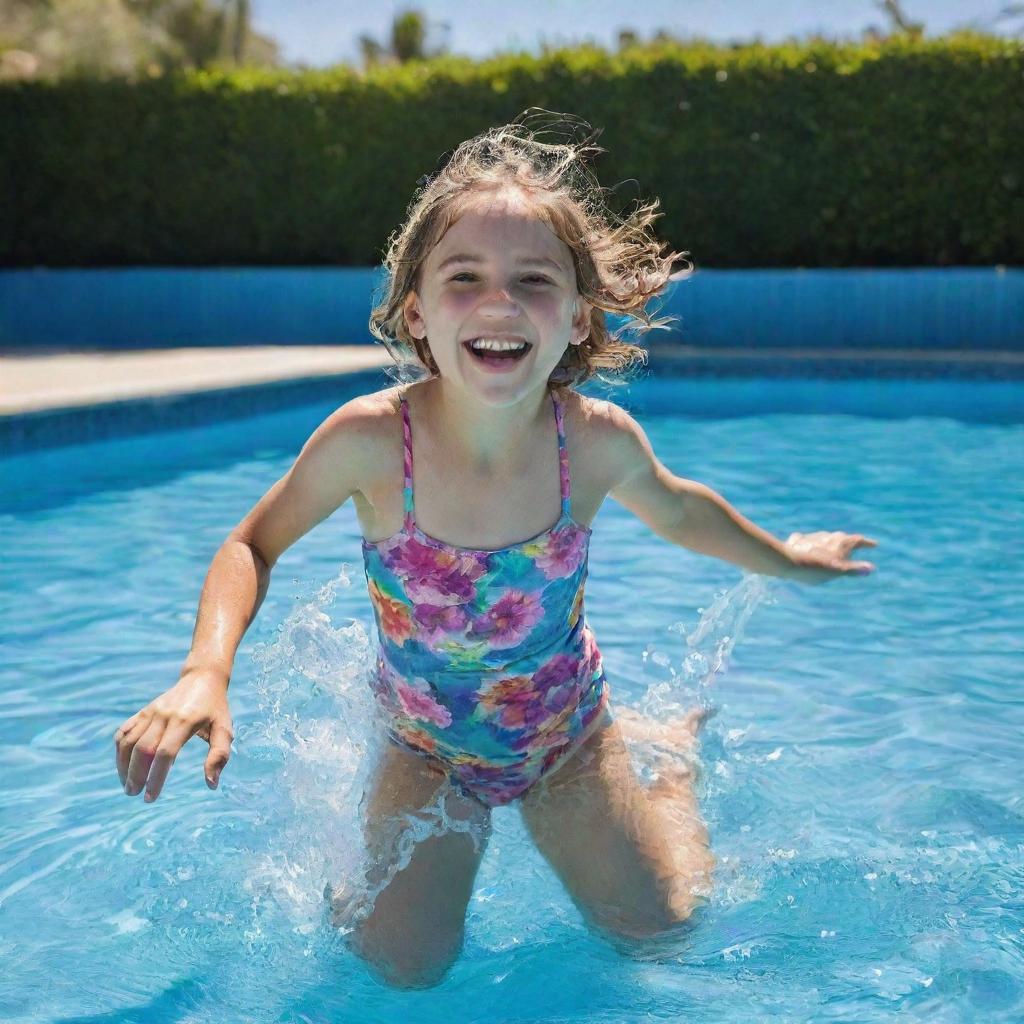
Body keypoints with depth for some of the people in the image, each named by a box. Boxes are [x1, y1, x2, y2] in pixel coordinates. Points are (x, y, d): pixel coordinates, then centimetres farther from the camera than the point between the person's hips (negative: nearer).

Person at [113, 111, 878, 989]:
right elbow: (256, 546, -13)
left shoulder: (599, 440, -26)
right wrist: (205, 673, -31)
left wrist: (785, 559, 15)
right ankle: (467, 821, 25)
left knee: (661, 933, 6)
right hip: (425, 746, -1)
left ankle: (669, 752, 35)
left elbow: (675, 510, -1)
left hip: (566, 734, 1)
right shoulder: (370, 439, -31)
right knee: (402, 967, -5)